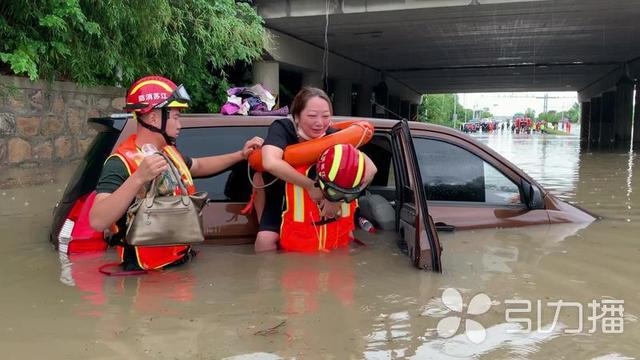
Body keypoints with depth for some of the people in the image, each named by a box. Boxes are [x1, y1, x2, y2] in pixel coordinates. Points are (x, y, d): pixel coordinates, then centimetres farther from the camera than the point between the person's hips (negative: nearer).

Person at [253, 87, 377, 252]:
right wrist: (311, 186, -39)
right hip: (280, 200, -3)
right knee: (266, 239, -25)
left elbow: (369, 168, -25)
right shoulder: (282, 128, -24)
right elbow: (270, 163, -45)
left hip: (319, 204, 3)